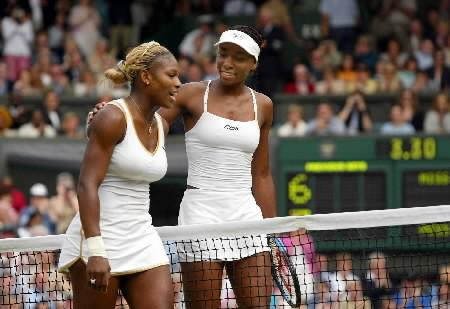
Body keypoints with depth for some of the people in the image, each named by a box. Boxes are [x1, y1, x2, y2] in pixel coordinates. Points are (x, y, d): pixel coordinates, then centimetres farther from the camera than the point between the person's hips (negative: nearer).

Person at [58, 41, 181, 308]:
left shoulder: (161, 126, 11)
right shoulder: (113, 118, -12)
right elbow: (87, 185, -19)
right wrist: (95, 251, -28)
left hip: (143, 243, 7)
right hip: (100, 238, -7)